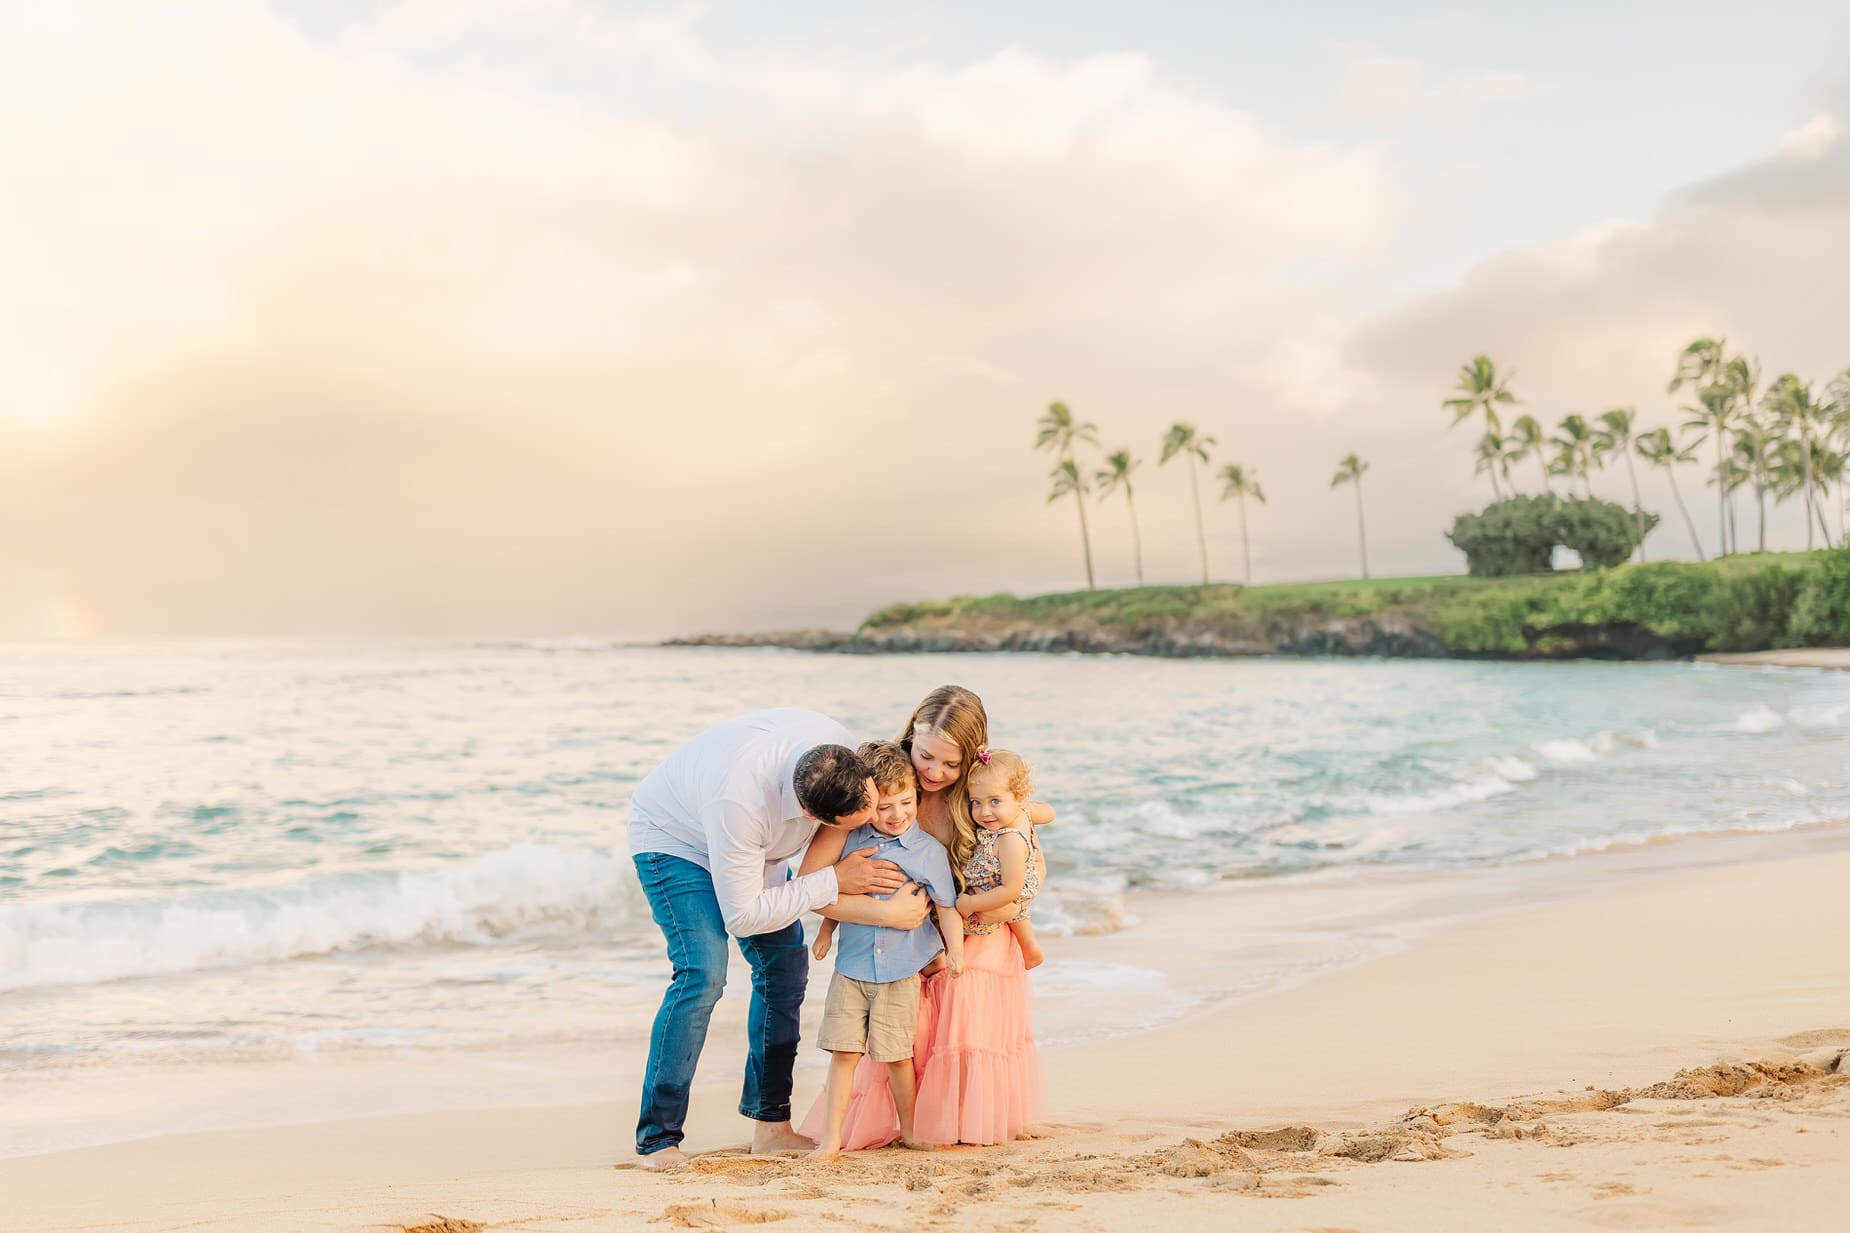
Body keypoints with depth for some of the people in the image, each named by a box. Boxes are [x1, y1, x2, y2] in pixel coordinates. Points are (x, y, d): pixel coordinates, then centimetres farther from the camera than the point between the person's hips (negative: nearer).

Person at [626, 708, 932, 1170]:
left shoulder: (842, 752, -27)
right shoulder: (740, 802, -45)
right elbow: (742, 916, -32)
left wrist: (889, 911, -21)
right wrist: (835, 879, -31)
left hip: (751, 843, 7)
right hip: (675, 836, -7)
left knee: (786, 967, 0)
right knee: (703, 974, -22)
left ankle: (771, 1123, 9)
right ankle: (657, 1138, -13)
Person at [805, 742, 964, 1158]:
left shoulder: (930, 850, -5)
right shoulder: (852, 840, 3)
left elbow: (947, 908, -2)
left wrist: (955, 950, -12)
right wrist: (825, 931, 11)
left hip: (901, 971, -2)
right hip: (852, 965, 2)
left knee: (897, 1054, 4)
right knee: (843, 1051, 1)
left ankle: (909, 1130, 22)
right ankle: (830, 1136, 7)